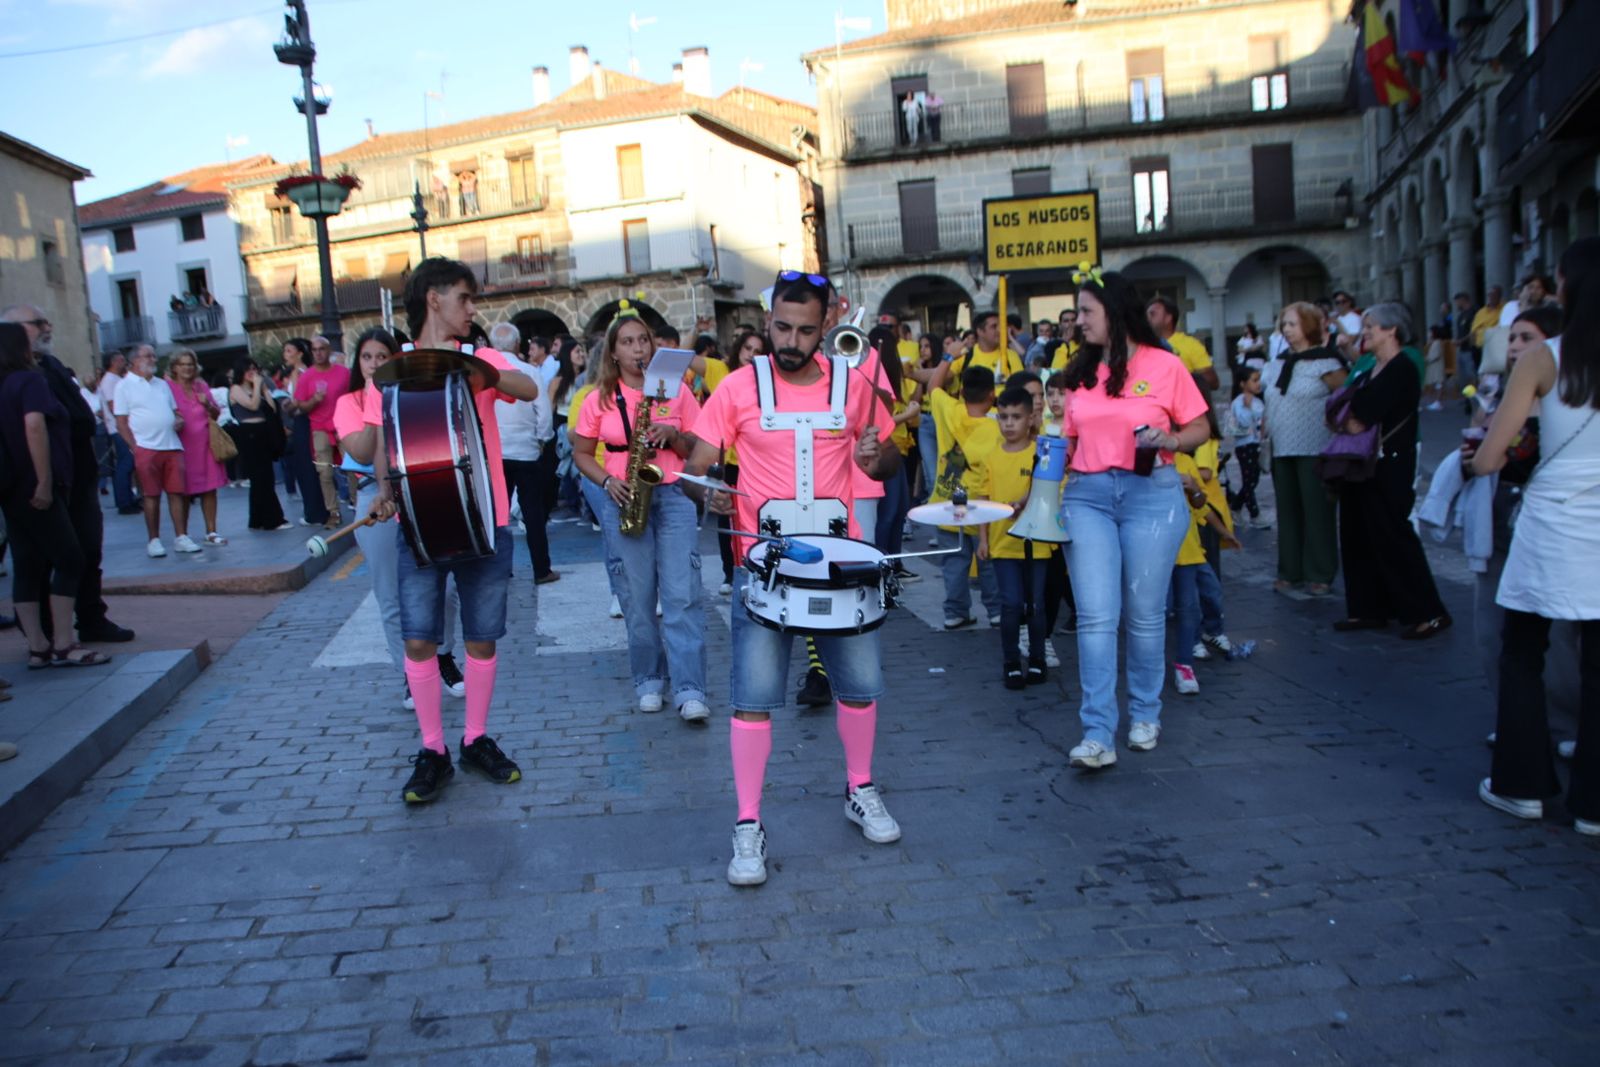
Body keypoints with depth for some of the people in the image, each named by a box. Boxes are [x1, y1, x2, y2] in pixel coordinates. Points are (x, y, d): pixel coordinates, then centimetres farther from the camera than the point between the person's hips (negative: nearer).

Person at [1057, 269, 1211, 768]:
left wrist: (1171, 439, -15)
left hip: (1151, 494, -2)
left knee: (1145, 612, 6)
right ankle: (1098, 735, -4)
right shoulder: (1081, 372, 11)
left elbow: (1201, 429, 4)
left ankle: (1144, 714, 27)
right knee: (1095, 615, -5)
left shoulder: (1165, 366, -1)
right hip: (1087, 495, 3)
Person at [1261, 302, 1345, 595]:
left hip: (1314, 451, -6)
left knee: (1317, 512, -1)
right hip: (1282, 451, 6)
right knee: (1287, 512, 9)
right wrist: (1267, 433, 14)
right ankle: (1290, 572, 18)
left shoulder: (1325, 361, -7)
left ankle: (1320, 575, 7)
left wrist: (1333, 428, -11)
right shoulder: (1278, 362, 14)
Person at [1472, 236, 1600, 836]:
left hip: (1551, 528, -2)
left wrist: (1499, 451, 13)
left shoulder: (1542, 361, -7)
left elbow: (1486, 460, -9)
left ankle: (1522, 785, 19)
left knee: (1522, 656, 13)